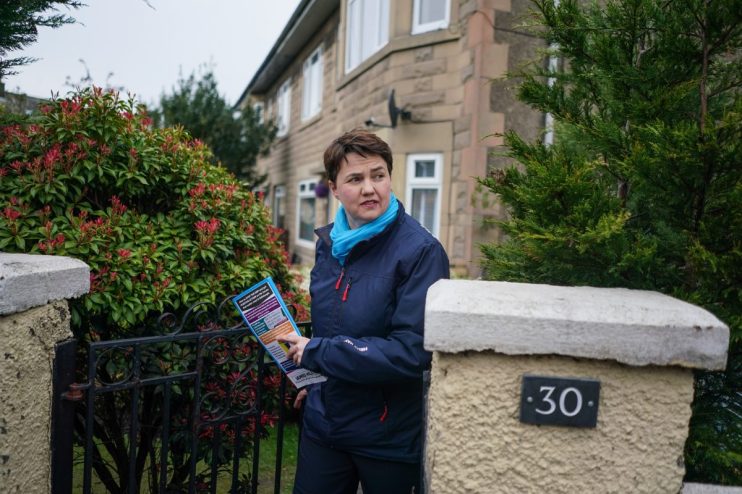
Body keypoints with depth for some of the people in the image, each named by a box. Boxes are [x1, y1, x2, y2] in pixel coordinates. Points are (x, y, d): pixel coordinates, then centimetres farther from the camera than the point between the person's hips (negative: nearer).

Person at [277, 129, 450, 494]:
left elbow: (413, 352, -25)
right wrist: (315, 375, 10)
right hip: (322, 423, 5)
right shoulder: (329, 243, 2)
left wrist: (317, 353, -20)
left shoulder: (420, 251, -19)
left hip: (390, 437, -5)